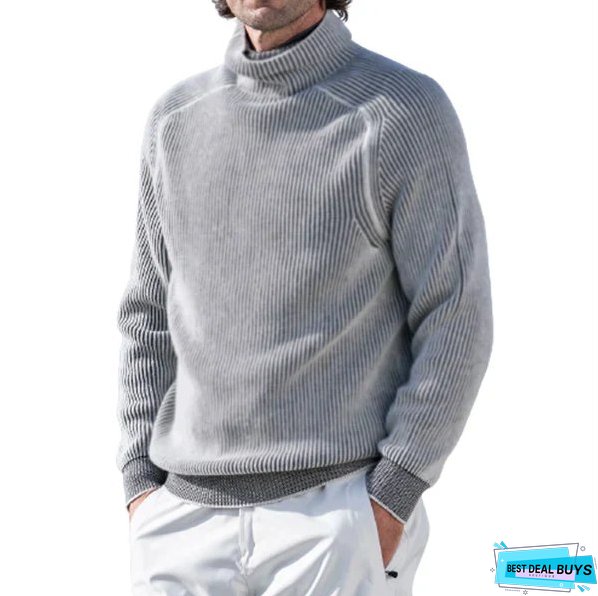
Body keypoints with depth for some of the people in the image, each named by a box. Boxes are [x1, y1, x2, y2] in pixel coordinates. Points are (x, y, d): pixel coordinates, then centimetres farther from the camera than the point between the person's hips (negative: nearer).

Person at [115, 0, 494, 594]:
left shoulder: (408, 110, -6)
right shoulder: (177, 118, 10)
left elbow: (457, 322, -7)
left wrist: (389, 502, -13)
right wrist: (141, 482, 6)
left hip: (339, 515, -4)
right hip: (186, 518, 5)